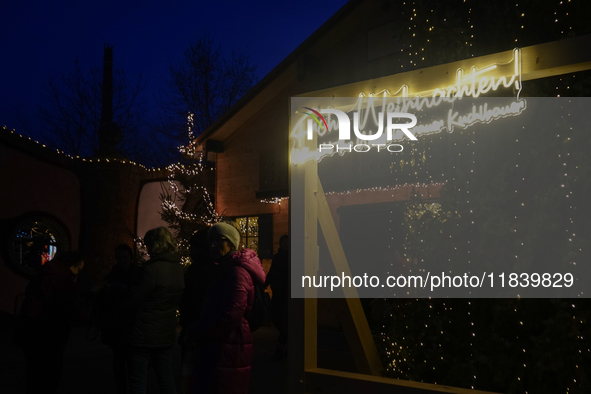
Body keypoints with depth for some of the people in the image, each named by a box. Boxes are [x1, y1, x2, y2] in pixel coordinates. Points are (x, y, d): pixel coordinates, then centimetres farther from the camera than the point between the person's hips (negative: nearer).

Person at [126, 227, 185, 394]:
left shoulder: (152, 269, -19)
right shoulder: (179, 269, 5)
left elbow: (132, 302, -13)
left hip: (144, 335, -7)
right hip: (166, 335, 7)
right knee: (167, 380, 15)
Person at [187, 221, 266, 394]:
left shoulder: (237, 271, -15)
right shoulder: (224, 270, 17)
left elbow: (229, 317, -23)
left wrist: (196, 333, -11)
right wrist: (196, 332, 4)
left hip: (227, 352, -10)